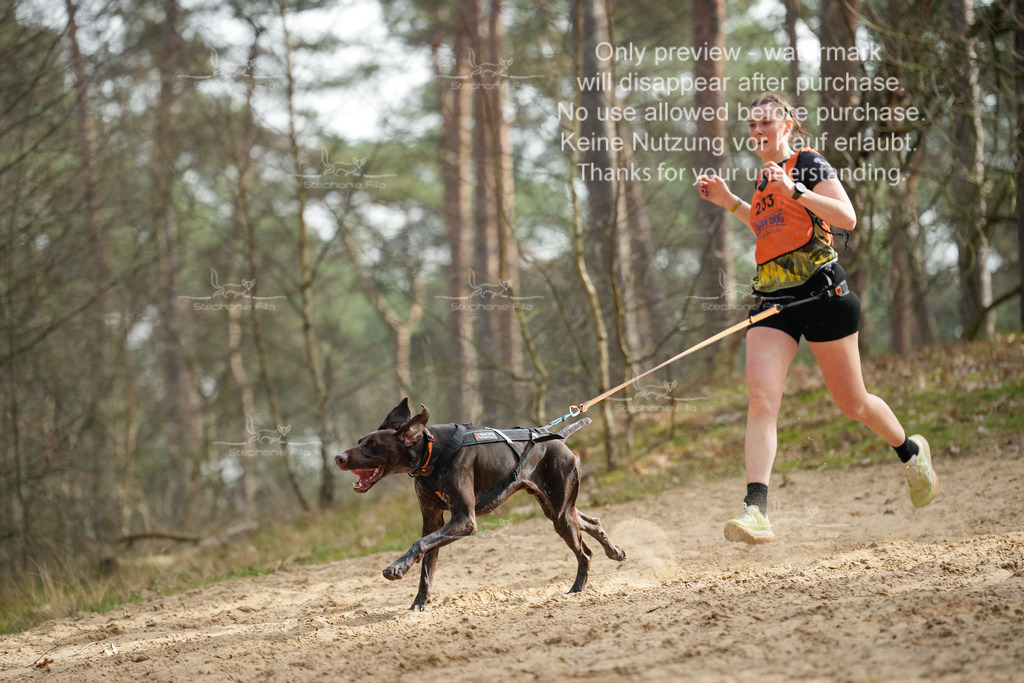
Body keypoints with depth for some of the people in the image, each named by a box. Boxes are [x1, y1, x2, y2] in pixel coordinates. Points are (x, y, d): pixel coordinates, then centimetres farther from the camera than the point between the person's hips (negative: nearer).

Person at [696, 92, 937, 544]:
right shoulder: (764, 177, 17)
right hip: (772, 302, 6)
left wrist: (796, 190, -26)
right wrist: (729, 202, 24)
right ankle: (755, 511, -25)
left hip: (821, 294, -6)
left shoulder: (809, 163, -5)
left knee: (850, 401, 7)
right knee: (760, 399, -15)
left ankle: (911, 451, 37)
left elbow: (847, 218, -17)